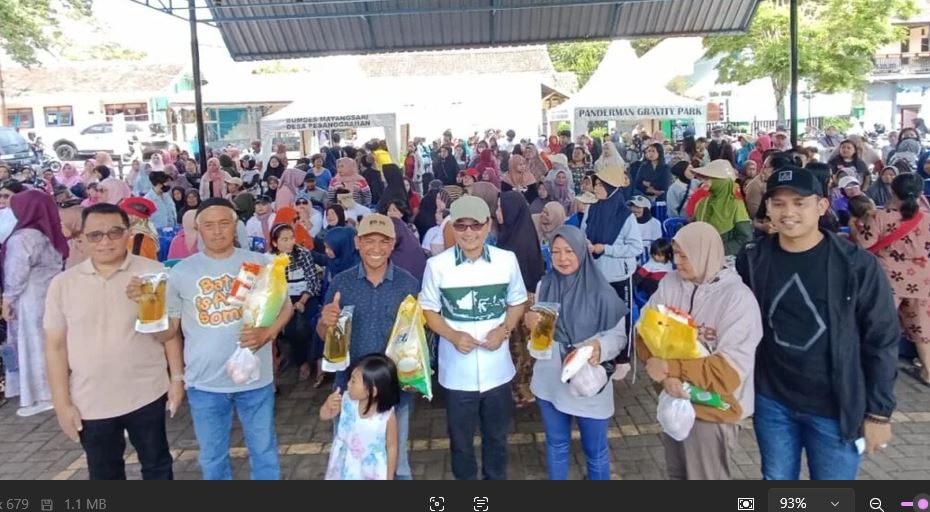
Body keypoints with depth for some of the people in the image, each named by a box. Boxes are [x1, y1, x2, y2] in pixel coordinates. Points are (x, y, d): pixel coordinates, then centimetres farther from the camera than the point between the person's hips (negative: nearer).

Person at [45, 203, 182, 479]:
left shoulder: (154, 273, -7)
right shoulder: (63, 283, -3)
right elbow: (56, 346, 1)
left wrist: (177, 377, 0)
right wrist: (62, 403, -1)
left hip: (147, 395, -1)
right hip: (90, 403, 2)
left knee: (156, 464, 15)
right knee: (104, 474, 17)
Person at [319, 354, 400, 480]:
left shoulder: (387, 415, -27)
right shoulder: (347, 400, -17)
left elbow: (392, 446, -14)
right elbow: (324, 416, -3)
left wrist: (389, 477, -7)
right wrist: (328, 405, -27)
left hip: (372, 472, -4)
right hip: (345, 467, 4)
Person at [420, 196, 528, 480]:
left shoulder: (507, 260, -7)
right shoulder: (437, 265, -12)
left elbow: (517, 302, 5)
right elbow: (429, 310, -2)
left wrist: (504, 330, -13)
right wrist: (453, 335, -18)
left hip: (497, 369, 2)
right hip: (457, 371, -1)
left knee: (497, 436, 22)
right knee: (461, 439, 17)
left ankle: (496, 478, 45)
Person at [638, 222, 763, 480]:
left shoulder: (738, 299, -19)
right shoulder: (670, 282, -6)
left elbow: (730, 371, -24)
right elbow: (645, 333, -6)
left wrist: (671, 367, -24)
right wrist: (665, 375, -22)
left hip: (712, 409, -5)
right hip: (674, 401, 5)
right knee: (677, 474, 25)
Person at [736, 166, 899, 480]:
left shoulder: (857, 265, -12)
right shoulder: (752, 261, -5)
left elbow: (882, 340, -7)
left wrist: (879, 412, -6)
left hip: (835, 409, -2)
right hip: (771, 402, 2)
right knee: (777, 479, 17)